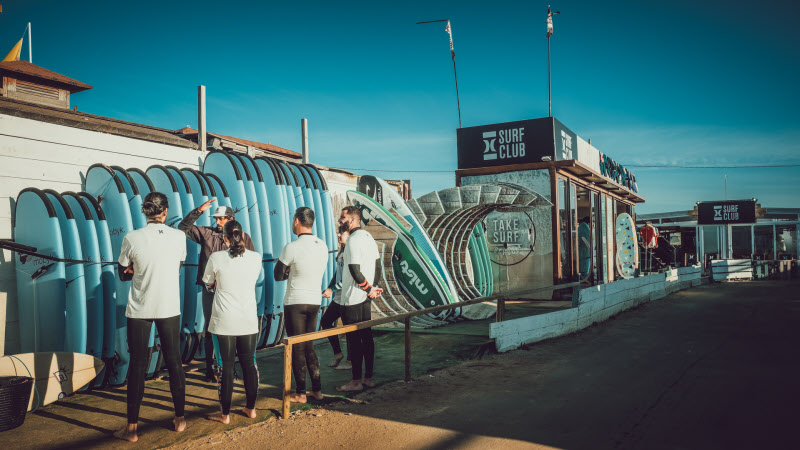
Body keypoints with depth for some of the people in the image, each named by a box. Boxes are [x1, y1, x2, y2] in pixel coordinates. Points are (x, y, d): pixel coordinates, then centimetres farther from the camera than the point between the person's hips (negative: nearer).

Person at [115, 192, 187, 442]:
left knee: (137, 366, 6)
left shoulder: (132, 239, -10)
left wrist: (140, 271, 8)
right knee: (174, 362, 12)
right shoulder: (179, 237, -6)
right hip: (170, 309, 1)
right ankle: (179, 419, 23)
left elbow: (124, 274, 3)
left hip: (139, 310, -1)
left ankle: (132, 429, 12)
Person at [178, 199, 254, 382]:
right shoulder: (207, 233, 7)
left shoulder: (243, 237, 6)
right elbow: (183, 227, 6)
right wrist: (198, 211, -5)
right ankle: (211, 370, 13)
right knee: (210, 328, 4)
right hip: (210, 290, 1)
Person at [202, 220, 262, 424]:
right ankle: (251, 408, 24)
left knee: (226, 366, 6)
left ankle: (225, 414, 15)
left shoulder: (217, 258, -10)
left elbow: (208, 281, 5)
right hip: (249, 321, 3)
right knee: (249, 363, 13)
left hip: (224, 322, -2)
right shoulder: (255, 258, -3)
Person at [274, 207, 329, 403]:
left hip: (296, 302, -6)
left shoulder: (292, 248, -16)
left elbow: (278, 276, -6)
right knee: (309, 346, 17)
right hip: (315, 301, 6)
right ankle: (317, 389, 20)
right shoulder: (323, 246, 4)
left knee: (297, 348, 4)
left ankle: (300, 393, 11)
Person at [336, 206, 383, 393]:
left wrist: (369, 289, -11)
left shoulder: (353, 240, -17)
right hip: (366, 299, 9)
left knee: (354, 339, -2)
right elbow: (377, 265, 16)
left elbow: (355, 271, -23)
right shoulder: (369, 237, 12)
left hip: (352, 299, -9)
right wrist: (371, 287, 13)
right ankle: (368, 377, 20)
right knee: (367, 336, 12)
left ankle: (356, 381, 4)